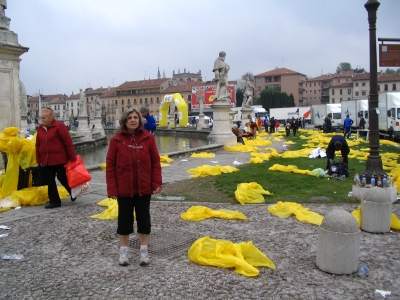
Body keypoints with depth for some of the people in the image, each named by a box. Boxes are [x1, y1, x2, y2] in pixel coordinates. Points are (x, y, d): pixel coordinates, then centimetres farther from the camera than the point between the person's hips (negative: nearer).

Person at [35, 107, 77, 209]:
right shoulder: (40, 128, 10)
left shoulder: (59, 126, -10)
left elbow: (68, 142, -12)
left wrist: (72, 158, -13)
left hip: (60, 159, -6)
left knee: (62, 178, 0)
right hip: (46, 160, 6)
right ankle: (54, 201, 17)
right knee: (49, 181, 7)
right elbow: (38, 145, 13)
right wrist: (39, 160, 10)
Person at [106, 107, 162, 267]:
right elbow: (110, 165, -5)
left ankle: (144, 250, 27)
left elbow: (155, 162, -1)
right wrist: (112, 188, -9)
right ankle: (123, 250, 27)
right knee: (124, 218, 11)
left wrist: (157, 183, -7)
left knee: (144, 218, 11)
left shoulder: (148, 138, -4)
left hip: (144, 187, 1)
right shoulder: (116, 140, -6)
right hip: (124, 188, -1)